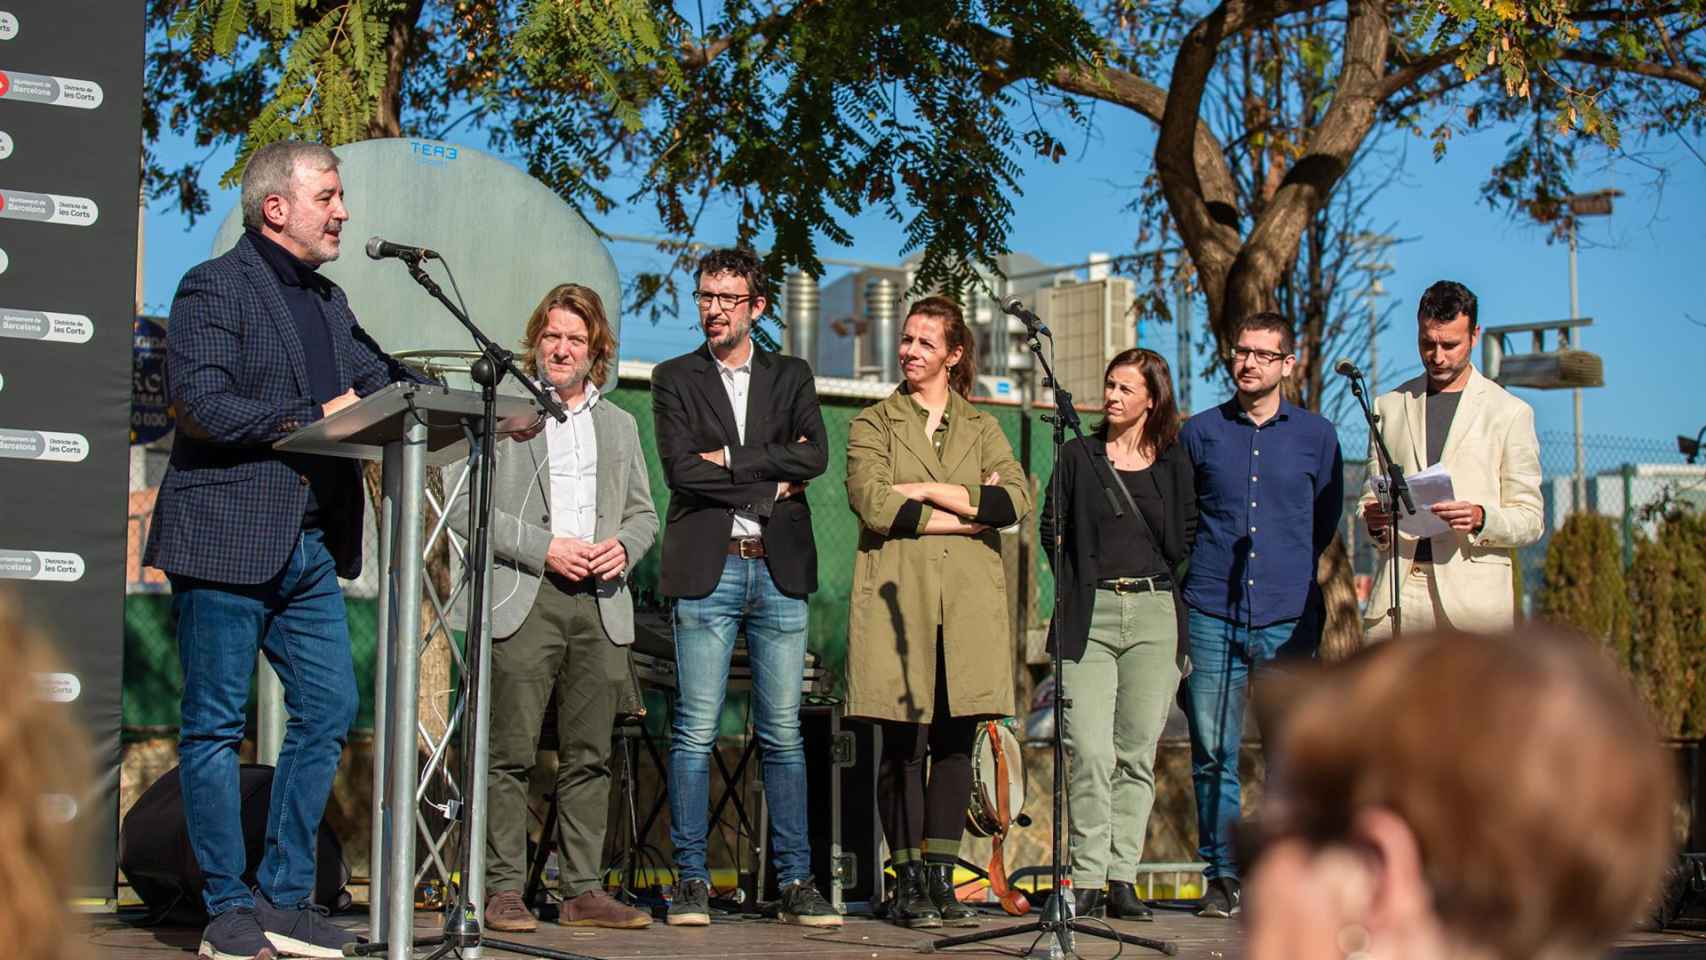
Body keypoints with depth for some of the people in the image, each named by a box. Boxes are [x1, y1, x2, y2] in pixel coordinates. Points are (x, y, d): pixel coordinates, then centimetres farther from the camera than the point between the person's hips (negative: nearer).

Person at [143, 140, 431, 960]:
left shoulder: (328, 301, 18)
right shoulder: (214, 289, -7)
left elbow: (381, 380, 16)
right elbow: (201, 405, -18)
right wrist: (314, 421, -19)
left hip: (310, 547, 8)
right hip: (227, 543, -8)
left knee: (329, 711, 6)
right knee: (215, 727, 1)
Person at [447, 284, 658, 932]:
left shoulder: (619, 425, 21)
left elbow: (644, 513, 22)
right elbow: (465, 506, -1)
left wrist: (624, 547, -1)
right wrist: (544, 549, -11)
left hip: (600, 606, 4)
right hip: (523, 601, -4)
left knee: (590, 757, 3)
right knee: (511, 753, -6)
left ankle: (583, 891, 7)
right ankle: (505, 891, -1)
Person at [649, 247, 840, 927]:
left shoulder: (792, 378, 15)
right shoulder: (675, 379, 9)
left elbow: (815, 456, -2)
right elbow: (681, 469, -6)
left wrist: (730, 457, -7)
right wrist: (770, 483, -6)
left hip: (780, 571, 2)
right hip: (708, 568, -2)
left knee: (783, 733, 3)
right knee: (695, 732, -4)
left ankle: (797, 882, 6)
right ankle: (691, 881, 2)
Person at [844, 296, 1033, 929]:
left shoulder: (981, 428, 18)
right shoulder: (873, 425, 12)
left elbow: (1018, 498, 0)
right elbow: (873, 504, -6)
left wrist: (931, 491, -7)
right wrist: (966, 513, -6)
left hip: (968, 602, 2)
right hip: (897, 595, -2)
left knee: (956, 743, 0)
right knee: (904, 745, -5)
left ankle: (942, 877, 6)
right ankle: (908, 882, 0)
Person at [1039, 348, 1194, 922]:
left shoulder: (1172, 463, 11)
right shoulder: (1079, 456, 9)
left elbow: (1185, 539, 16)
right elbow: (1052, 529, 12)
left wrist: (1165, 587, 6)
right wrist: (1078, 582, 6)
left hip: (1154, 614, 1)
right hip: (1091, 614, -1)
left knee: (1137, 754, 1)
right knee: (1091, 753, -10)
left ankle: (1123, 880, 5)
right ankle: (1088, 881, -8)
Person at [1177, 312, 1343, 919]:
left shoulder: (1316, 435, 8)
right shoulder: (1199, 433, 8)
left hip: (1288, 616, 0)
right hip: (1213, 614, 1)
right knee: (1213, 754, 0)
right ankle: (1220, 876, 7)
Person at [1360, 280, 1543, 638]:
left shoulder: (1510, 412, 7)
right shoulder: (1390, 406, 16)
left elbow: (1530, 519, 5)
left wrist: (1480, 518, -15)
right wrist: (1374, 520, -4)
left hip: (1474, 593, -2)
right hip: (1399, 588, 2)